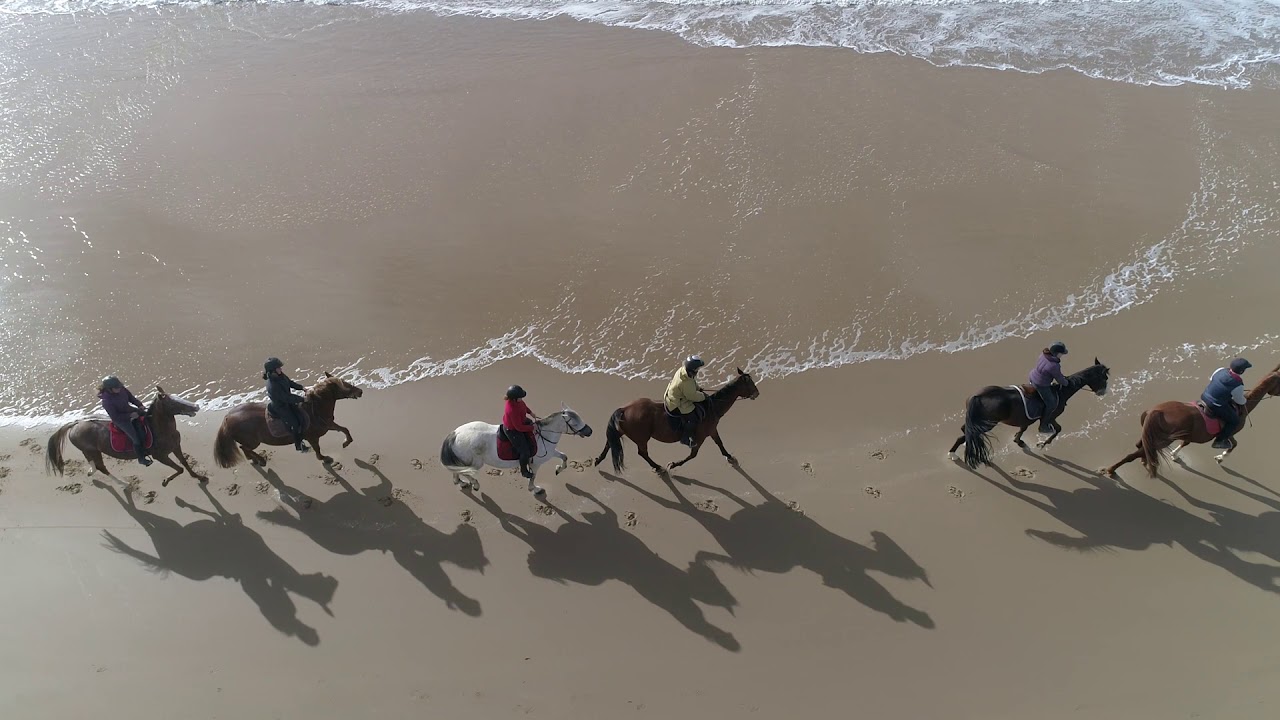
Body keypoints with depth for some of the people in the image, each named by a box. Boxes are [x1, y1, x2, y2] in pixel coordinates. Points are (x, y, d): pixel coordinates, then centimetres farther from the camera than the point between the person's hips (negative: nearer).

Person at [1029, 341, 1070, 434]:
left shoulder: (1044, 353, -9)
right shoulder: (1054, 366, -32)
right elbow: (1059, 378, -13)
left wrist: (1062, 376, 17)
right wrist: (1065, 383, 8)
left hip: (1032, 377, 9)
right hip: (1041, 385, -9)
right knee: (1052, 404, 7)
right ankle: (1043, 426, 20)